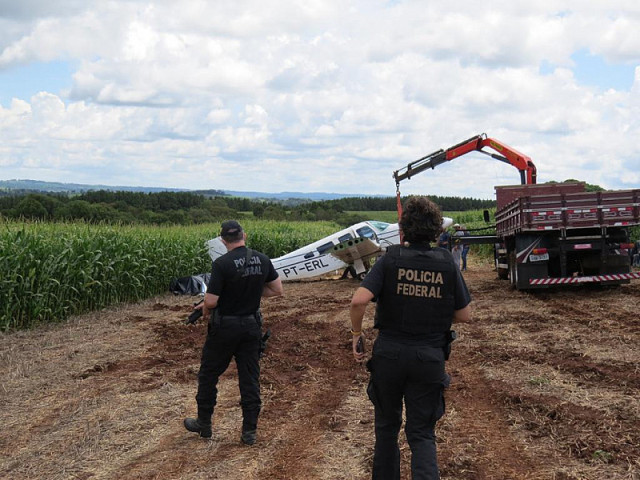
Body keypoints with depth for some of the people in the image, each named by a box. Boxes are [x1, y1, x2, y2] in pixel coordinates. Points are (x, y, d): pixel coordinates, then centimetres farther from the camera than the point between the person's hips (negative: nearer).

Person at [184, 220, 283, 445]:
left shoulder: (222, 264, -20)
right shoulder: (262, 260, -3)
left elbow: (211, 301, -19)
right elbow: (277, 290, 5)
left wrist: (205, 311, 3)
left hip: (225, 327, -4)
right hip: (252, 325, 5)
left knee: (209, 374, 14)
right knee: (250, 378, 9)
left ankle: (204, 423, 26)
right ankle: (249, 431, 11)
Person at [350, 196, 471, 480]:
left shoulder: (390, 259, -8)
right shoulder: (447, 264, -3)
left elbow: (359, 300, -20)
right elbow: (465, 315, 2)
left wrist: (356, 332, -3)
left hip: (389, 353, 0)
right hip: (429, 358, 1)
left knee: (387, 425, 19)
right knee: (421, 432, 7)